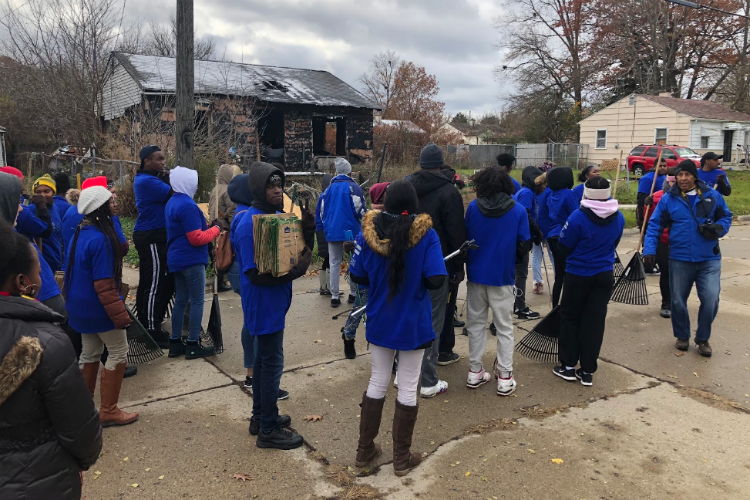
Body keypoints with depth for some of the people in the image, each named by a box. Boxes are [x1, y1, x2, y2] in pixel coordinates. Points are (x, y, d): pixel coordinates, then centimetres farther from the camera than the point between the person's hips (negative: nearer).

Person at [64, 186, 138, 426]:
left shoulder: (80, 233, 6)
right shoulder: (100, 239, -23)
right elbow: (104, 285, -24)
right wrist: (120, 314, -20)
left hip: (80, 306, 9)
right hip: (98, 308, -9)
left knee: (90, 353, 18)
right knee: (118, 352, 2)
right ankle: (108, 411, 7)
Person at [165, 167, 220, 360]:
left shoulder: (172, 202, 14)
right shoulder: (187, 206, -19)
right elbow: (196, 238, -21)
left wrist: (207, 227, 11)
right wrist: (215, 228, -8)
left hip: (177, 259, 10)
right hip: (191, 260, -10)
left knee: (181, 300, 13)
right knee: (197, 301, -2)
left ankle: (175, 343, 18)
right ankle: (193, 346, 3)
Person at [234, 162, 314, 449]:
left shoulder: (279, 216, 6)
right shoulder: (250, 224, -21)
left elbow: (301, 251, 7)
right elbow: (255, 273, -25)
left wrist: (307, 231, -10)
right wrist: (295, 271, -27)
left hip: (273, 303, 9)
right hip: (263, 304, -9)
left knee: (264, 359, 19)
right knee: (272, 363, 0)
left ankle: (260, 417, 36)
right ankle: (268, 430, 15)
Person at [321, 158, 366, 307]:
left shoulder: (329, 189, 8)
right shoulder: (353, 187, -6)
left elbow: (322, 211, 11)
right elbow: (360, 209, -11)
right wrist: (363, 223, 9)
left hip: (332, 232, 3)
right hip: (351, 230, -3)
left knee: (334, 263, 6)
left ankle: (334, 296, 4)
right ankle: (353, 293, 13)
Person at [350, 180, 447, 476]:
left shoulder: (368, 232, -7)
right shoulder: (425, 234, -15)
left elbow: (357, 277, -1)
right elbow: (436, 280, -18)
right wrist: (418, 279, 2)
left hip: (379, 322, 3)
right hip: (413, 324, -3)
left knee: (377, 383, 18)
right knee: (408, 388, 10)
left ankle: (365, 449, 29)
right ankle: (402, 458, 21)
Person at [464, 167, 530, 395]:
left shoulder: (473, 207, -6)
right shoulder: (518, 210, -8)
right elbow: (525, 245, -6)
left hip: (476, 274, 2)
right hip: (502, 277, -1)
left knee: (476, 323, 15)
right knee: (504, 328, 9)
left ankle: (475, 372, 21)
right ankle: (505, 378, 10)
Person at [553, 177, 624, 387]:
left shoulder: (578, 217, -20)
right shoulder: (619, 217, -2)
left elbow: (563, 246, -10)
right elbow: (614, 244, 12)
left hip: (578, 275, -4)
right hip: (605, 275, 4)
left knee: (570, 318, 12)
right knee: (595, 321, 8)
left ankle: (568, 366, 17)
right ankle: (588, 371, 13)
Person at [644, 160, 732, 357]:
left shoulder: (712, 196, 1)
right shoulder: (668, 199, -3)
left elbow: (726, 216, 11)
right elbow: (655, 226, -4)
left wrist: (719, 228, -12)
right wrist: (649, 250, -17)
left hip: (709, 259, 0)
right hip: (679, 259, 0)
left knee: (711, 300, -6)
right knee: (678, 301, 9)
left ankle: (703, 338, 16)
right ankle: (682, 336, 32)